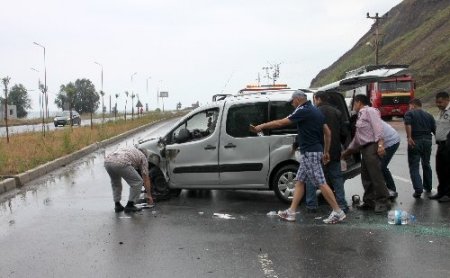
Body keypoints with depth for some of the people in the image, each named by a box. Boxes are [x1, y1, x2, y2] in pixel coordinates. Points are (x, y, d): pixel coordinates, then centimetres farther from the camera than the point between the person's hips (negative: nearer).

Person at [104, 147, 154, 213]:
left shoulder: (130, 150, 42)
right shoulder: (143, 157, 26)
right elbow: (145, 178, 25)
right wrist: (149, 195, 33)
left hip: (107, 161, 6)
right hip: (121, 163, -6)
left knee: (115, 182, 34)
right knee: (138, 182, 13)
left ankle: (117, 205, 29)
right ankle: (129, 205, 13)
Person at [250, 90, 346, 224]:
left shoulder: (304, 111, -14)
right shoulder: (315, 111, 14)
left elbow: (280, 123, -15)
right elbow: (328, 133, 16)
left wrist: (261, 126, -7)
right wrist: (326, 151, 21)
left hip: (310, 152, -10)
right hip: (312, 152, 10)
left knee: (320, 183, -7)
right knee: (299, 181, 11)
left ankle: (338, 212, -3)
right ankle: (291, 212, 14)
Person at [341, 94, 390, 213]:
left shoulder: (370, 111, -3)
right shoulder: (361, 115, 26)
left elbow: (378, 127, -17)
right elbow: (357, 138, 31)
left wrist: (380, 143, -28)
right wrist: (346, 152, 35)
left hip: (372, 147, -10)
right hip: (364, 149, 10)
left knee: (376, 175, -11)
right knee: (366, 177, 10)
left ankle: (383, 202, -8)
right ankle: (369, 201, 17)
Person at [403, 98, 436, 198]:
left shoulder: (409, 113, 3)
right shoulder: (429, 115, 15)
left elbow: (407, 124, -18)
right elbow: (435, 129, 8)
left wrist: (409, 137, -21)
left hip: (415, 141, -4)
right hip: (427, 140, 5)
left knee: (414, 167, -1)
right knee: (426, 164, 23)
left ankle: (418, 190, -13)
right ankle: (428, 187, 33)